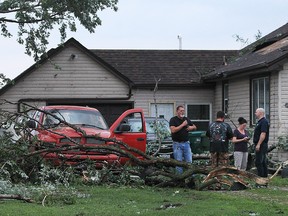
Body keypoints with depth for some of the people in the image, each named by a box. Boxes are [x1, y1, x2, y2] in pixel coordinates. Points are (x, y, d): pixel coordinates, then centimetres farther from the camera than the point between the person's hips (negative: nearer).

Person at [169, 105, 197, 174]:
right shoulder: (173, 120, -3)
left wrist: (191, 127, 1)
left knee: (189, 161, 4)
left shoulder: (186, 119, 13)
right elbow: (173, 130, -19)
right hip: (177, 144, -5)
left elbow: (195, 127, 25)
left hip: (186, 143, 5)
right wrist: (182, 125, -15)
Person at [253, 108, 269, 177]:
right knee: (263, 162, 12)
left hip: (261, 145, -11)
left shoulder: (264, 122, -14)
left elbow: (263, 134, -23)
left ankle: (261, 176, -11)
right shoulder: (260, 122, 18)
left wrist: (258, 144, -25)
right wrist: (257, 144, 20)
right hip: (261, 145, 11)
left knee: (258, 162, -11)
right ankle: (265, 175, 16)